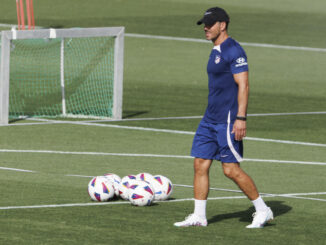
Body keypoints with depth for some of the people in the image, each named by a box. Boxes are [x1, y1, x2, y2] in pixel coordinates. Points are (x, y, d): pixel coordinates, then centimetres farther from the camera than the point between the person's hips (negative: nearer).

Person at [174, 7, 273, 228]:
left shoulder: (233, 51, -13)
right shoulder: (216, 52, 16)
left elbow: (243, 86, -18)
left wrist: (241, 118, -24)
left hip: (228, 121, -9)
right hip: (210, 119, 9)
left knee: (231, 169, -8)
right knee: (200, 164, 4)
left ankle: (263, 211, 5)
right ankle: (199, 216, 8)